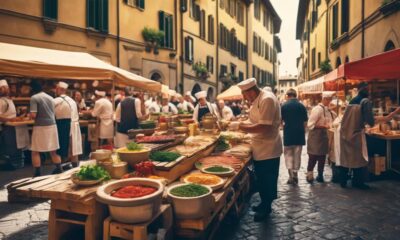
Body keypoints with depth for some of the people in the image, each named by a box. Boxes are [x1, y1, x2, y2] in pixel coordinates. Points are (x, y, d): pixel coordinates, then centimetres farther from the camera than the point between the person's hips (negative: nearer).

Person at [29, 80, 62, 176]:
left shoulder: (34, 97, -8)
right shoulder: (50, 97, 10)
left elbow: (33, 115, -15)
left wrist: (31, 117, 6)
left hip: (40, 126, -6)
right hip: (52, 125, 6)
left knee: (35, 151, 6)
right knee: (53, 150, 15)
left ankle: (38, 172, 5)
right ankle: (59, 169, 20)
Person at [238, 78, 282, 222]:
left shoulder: (267, 100, -22)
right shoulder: (258, 100, 10)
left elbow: (264, 127, -29)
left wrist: (244, 128, -19)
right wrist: (245, 126, 2)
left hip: (268, 149, -9)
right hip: (261, 148, 9)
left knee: (267, 181, 6)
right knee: (262, 180, 20)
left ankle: (266, 208, 21)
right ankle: (264, 204, 35)